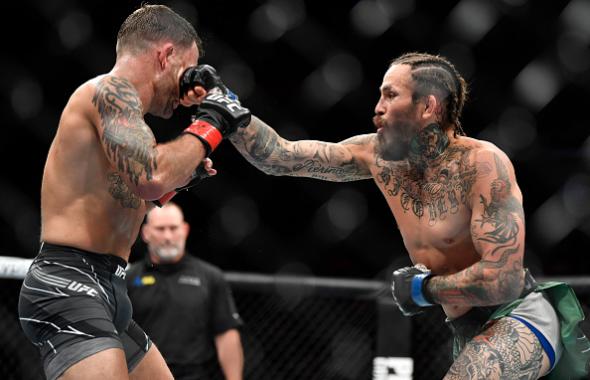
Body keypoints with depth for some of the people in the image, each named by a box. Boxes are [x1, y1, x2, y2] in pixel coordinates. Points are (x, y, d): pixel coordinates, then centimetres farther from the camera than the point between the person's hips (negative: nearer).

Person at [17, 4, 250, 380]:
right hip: (68, 289, -11)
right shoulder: (111, 89, -8)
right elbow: (151, 176, -26)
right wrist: (210, 124, -11)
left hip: (106, 292, 11)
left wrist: (181, 175, 24)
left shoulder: (116, 98, 21)